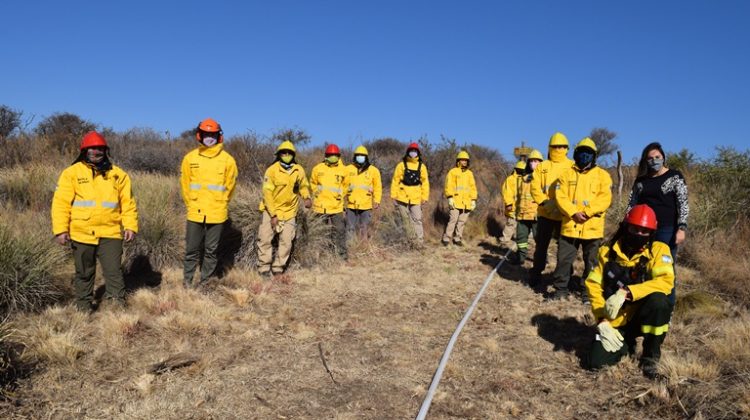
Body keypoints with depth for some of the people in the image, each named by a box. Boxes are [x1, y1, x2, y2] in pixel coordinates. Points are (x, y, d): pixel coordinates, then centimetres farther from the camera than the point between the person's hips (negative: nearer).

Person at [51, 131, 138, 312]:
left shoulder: (118, 174, 6)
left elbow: (128, 202, 6)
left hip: (110, 233, 0)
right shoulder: (71, 173, 2)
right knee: (84, 273, 14)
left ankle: (118, 307, 7)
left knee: (114, 272, -2)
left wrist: (131, 226, -4)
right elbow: (61, 203, -2)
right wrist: (61, 229, -10)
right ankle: (84, 307, 29)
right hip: (82, 234, 0)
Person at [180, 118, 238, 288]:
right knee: (192, 249, 6)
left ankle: (205, 282, 20)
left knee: (211, 250, 9)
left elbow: (229, 186, 6)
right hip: (195, 213, 1)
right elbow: (185, 184, 9)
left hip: (217, 214, -1)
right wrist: (191, 204, 10)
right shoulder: (190, 158, 2)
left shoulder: (227, 160, -2)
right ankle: (187, 281, 19)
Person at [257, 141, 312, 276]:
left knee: (286, 241, 3)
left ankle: (278, 269, 13)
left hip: (289, 212, 3)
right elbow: (267, 193, -13)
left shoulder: (299, 170, -3)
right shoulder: (272, 170, -12)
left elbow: (303, 185, 14)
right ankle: (264, 268, 7)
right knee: (265, 239, -4)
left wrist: (306, 197, -9)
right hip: (271, 210, -2)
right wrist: (273, 215, -16)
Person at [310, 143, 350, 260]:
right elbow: (313, 183, 15)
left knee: (340, 231, -1)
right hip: (321, 206, 0)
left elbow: (345, 185, 16)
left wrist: (340, 195, 9)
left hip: (337, 207, 0)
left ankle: (343, 255, 7)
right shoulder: (318, 169, -2)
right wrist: (317, 192, 6)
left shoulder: (343, 170, -1)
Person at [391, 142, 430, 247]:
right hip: (402, 198, 0)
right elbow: (395, 181, 3)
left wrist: (425, 197, 2)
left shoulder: (422, 166, 6)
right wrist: (394, 196, -1)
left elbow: (425, 183, 8)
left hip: (416, 199, 0)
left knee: (417, 220, -8)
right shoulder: (401, 165, 2)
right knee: (405, 220, 9)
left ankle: (419, 242, -9)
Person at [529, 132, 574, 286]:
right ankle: (536, 273, 21)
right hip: (545, 213, 1)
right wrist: (545, 203, -15)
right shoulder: (542, 167, 8)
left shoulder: (572, 167, 5)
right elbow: (535, 187, 0)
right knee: (541, 245, 9)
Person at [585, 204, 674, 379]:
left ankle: (651, 355, -10)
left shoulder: (658, 250, -9)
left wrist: (628, 292, -36)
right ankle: (627, 345, 22)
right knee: (597, 362, -15)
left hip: (642, 314, -2)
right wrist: (602, 320, -13)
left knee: (658, 300, -35)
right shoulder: (609, 252, -2)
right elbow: (593, 285, -2)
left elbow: (666, 281, -26)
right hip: (615, 319, 2)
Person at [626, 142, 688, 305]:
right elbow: (632, 204, 14)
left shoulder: (675, 176, 0)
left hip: (667, 230, -4)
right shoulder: (641, 180, 10)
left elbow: (683, 204, -6)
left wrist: (681, 228, -14)